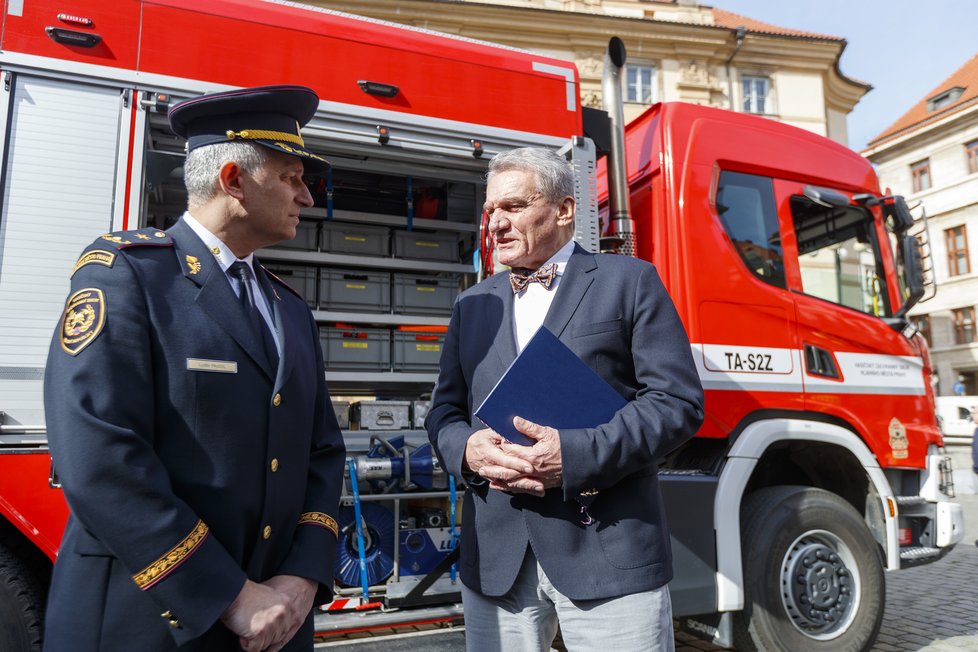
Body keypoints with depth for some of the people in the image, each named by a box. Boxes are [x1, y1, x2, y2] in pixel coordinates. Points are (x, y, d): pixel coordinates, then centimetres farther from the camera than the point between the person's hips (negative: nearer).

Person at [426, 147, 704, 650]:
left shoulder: (630, 282, 1)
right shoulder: (472, 305, 14)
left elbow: (677, 400, -6)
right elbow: (445, 408, 15)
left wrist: (576, 454, -18)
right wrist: (468, 450, -8)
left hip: (609, 552, -3)